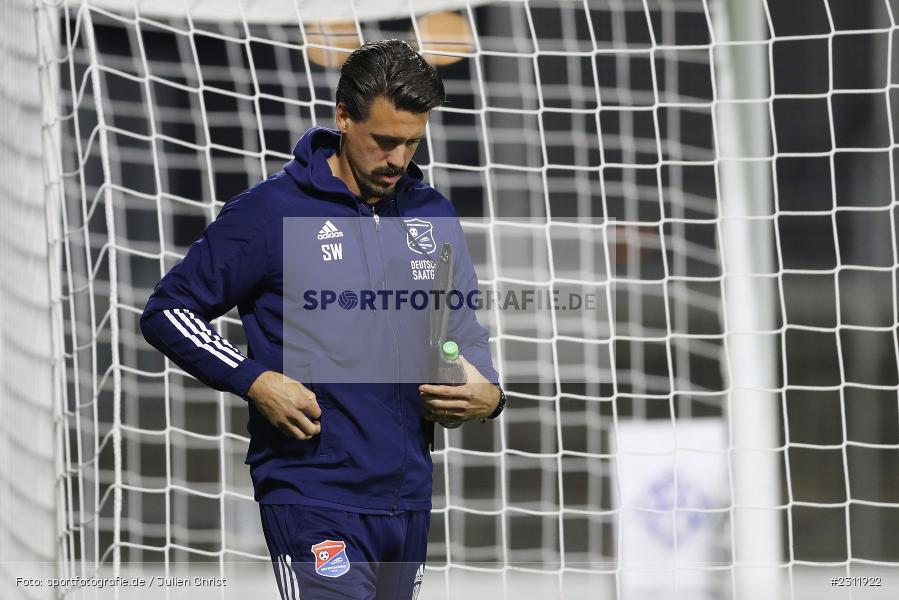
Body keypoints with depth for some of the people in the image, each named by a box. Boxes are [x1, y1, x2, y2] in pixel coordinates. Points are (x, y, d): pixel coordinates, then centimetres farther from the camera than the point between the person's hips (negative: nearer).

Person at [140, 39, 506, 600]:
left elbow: (463, 327, 21)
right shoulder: (271, 210, -4)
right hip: (314, 496, -6)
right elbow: (168, 310, -1)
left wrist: (488, 395, -1)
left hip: (408, 499, 6)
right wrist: (254, 381, -14)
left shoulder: (433, 214, 11)